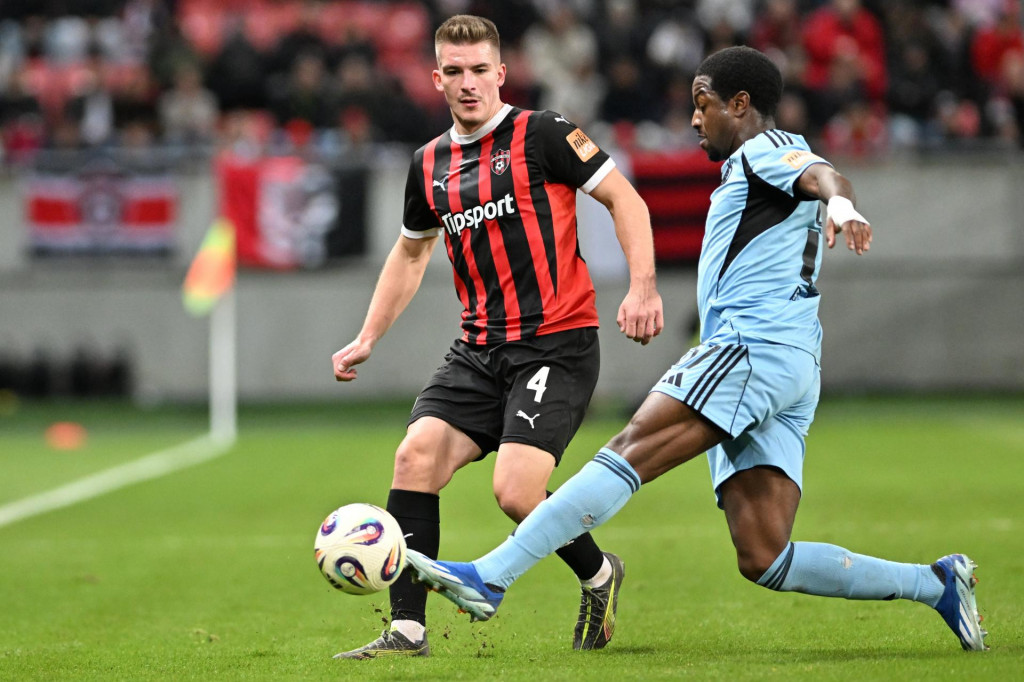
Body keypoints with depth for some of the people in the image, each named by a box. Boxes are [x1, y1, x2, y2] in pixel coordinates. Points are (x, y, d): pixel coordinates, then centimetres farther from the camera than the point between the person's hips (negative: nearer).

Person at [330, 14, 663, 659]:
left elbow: (626, 200, -4)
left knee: (516, 493, -18)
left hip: (557, 344, -6)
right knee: (416, 457, -13)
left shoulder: (541, 134, -5)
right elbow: (411, 253, 29)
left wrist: (643, 287, -17)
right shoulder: (430, 165, 13)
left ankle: (598, 575, 12)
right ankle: (408, 629, -8)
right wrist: (368, 338, 23)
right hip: (479, 350, 6)